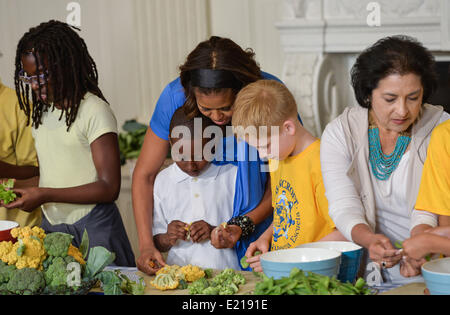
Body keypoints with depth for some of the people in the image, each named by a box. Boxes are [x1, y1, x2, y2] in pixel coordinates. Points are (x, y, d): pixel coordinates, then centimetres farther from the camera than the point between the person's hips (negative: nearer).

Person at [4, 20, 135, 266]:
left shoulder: (94, 111, -13)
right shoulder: (40, 111, 10)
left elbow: (109, 188, -17)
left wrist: (44, 195, -19)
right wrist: (21, 190, -4)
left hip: (93, 227, -6)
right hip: (51, 225, 6)